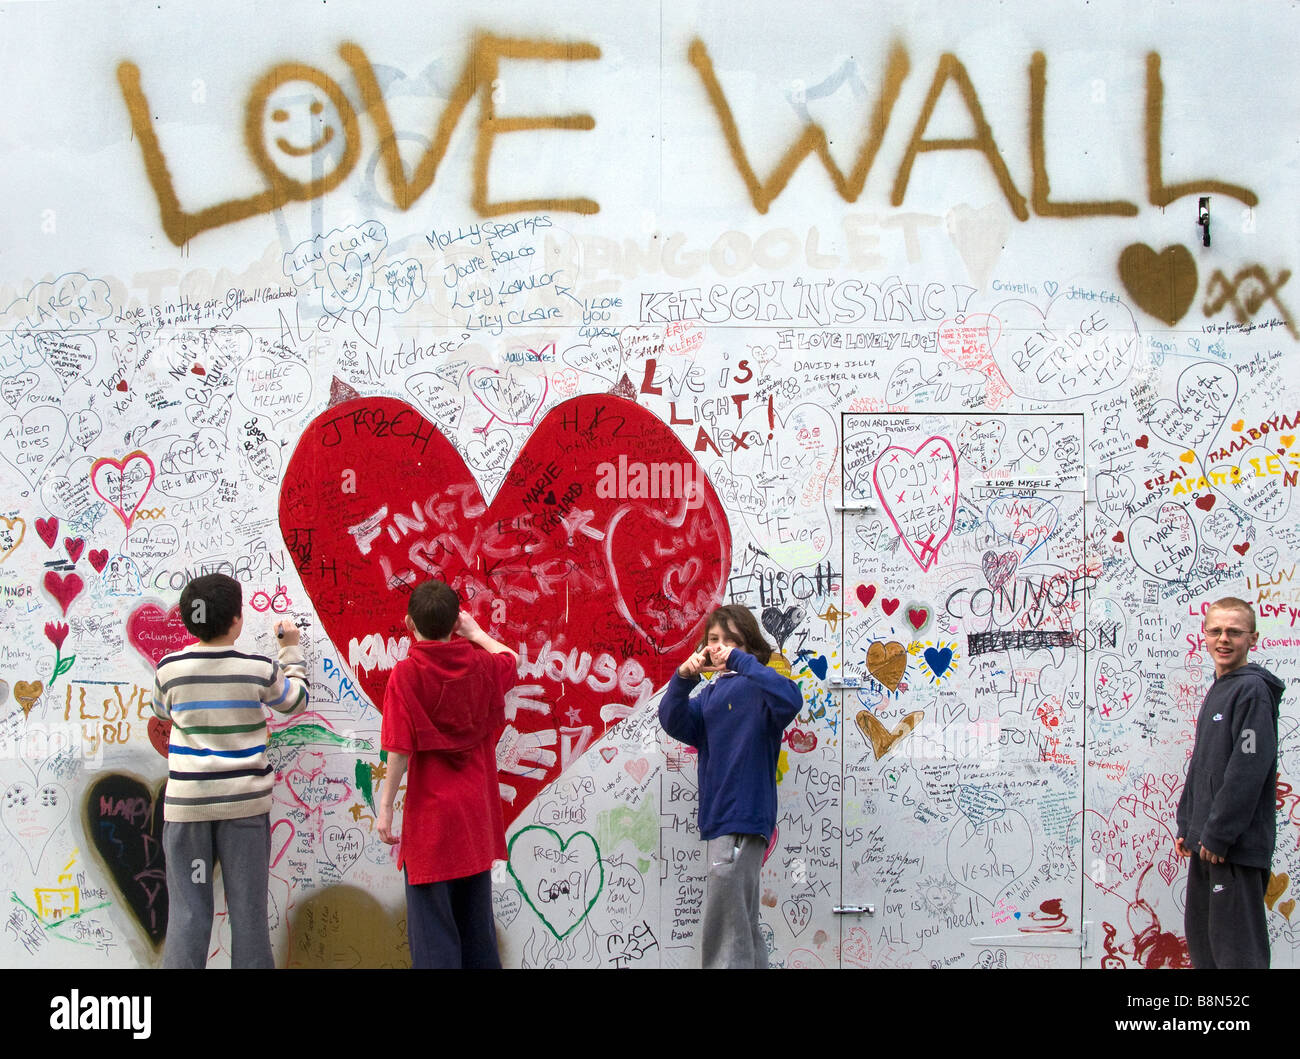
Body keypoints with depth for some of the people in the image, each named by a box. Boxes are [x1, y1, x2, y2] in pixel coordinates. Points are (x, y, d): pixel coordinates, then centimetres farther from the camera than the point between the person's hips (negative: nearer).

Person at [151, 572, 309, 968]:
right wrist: (291, 650, 25)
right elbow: (296, 700, 12)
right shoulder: (259, 669, -7)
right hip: (245, 802, 0)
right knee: (248, 907, 8)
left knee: (188, 909, 5)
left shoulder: (169, 668, -5)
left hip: (187, 802, 1)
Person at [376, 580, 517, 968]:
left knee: (431, 920, 1)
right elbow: (510, 658, 22)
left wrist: (386, 807, -8)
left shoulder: (406, 674, -15)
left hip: (430, 815, -5)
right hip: (476, 812, 5)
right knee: (475, 916, 16)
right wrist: (476, 633, 32)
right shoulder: (480, 664, -3)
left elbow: (400, 750, -16)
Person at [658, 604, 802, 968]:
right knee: (743, 928, 17)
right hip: (718, 819, 8)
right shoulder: (711, 693, 15)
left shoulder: (756, 686, -6)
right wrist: (682, 678, -14)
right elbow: (674, 722, 2)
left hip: (744, 817, -8)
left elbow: (789, 700, -27)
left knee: (723, 931, -8)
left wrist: (741, 661, -26)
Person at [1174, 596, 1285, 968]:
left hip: (1237, 846, -10)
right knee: (1200, 936, 16)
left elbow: (1248, 770, -20)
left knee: (1237, 949, -5)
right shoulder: (1216, 690, 17)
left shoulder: (1253, 689, -13)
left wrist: (1218, 835, -19)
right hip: (1207, 842, 10)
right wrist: (1187, 826, 18)